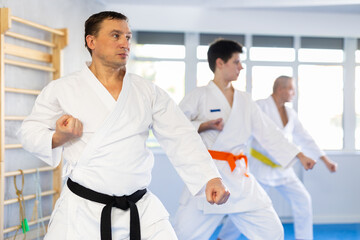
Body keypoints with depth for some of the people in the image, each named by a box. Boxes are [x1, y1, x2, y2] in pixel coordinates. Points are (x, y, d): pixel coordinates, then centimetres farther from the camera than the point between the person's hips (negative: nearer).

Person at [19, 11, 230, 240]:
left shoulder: (149, 92, 6)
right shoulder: (61, 90, 1)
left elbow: (182, 138, 0)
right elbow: (30, 132, 8)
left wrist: (210, 177, -13)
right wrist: (58, 137, -13)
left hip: (141, 210, 2)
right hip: (82, 210, -2)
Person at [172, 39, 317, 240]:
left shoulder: (245, 101, 14)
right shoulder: (199, 96, -2)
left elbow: (269, 132, 16)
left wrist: (300, 156, 15)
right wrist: (204, 126, -17)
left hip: (239, 177, 5)